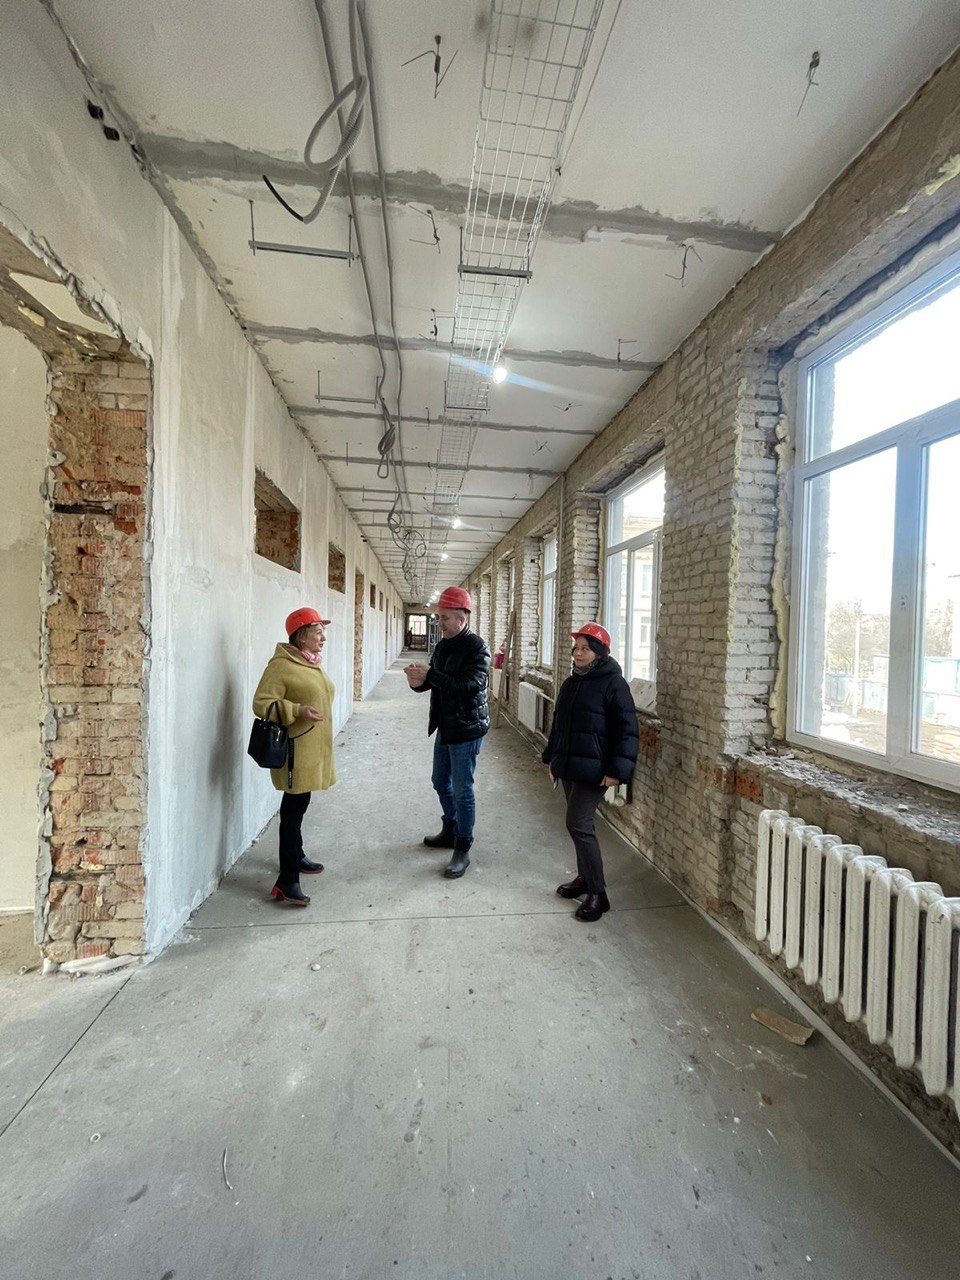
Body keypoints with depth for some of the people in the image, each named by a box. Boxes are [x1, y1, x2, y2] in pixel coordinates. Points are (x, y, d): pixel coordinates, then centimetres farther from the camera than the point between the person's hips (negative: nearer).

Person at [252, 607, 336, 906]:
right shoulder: (281, 665, -15)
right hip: (296, 751, -9)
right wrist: (297, 710, -29)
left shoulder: (311, 663, 13)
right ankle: (287, 881, 6)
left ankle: (296, 858, 37)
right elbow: (261, 703, -19)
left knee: (297, 806, 21)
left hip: (312, 749, 9)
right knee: (293, 809, -4)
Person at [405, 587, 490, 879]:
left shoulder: (476, 647, -18)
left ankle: (463, 850, 17)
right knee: (441, 783, 21)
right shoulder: (443, 644, 7)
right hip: (445, 726, 9)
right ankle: (450, 832, 41)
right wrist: (418, 682, -12)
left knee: (462, 790, 0)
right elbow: (435, 680, 12)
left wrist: (429, 675, -31)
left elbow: (470, 686, -30)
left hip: (466, 728, -9)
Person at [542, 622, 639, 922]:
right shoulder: (571, 683, 12)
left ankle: (597, 894, 5)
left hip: (593, 769, -8)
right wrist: (551, 758, 20)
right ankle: (585, 878, 34)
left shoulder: (613, 684, -12)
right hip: (568, 767, 8)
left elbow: (627, 730, -15)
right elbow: (557, 725, 20)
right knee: (579, 824, 17)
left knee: (578, 825, -9)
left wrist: (617, 770, -19)